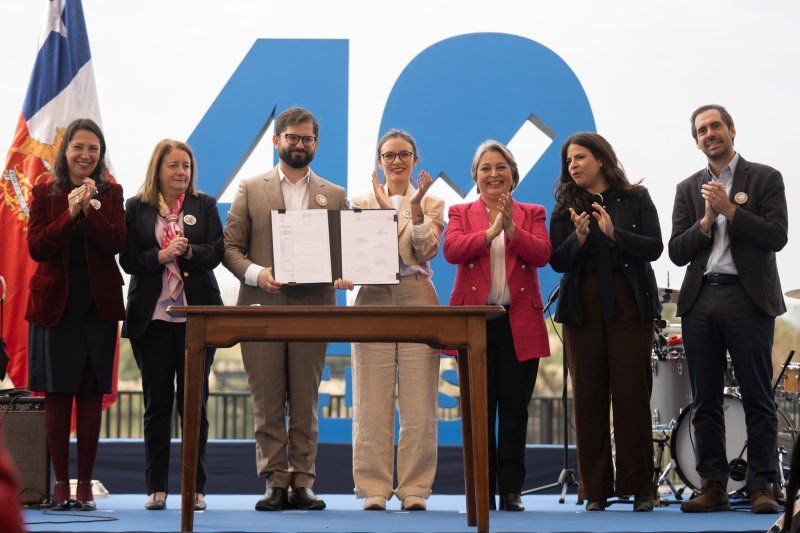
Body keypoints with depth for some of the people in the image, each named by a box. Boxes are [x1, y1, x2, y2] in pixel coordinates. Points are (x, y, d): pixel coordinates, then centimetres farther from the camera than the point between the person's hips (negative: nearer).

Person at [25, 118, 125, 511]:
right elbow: (36, 248, -7)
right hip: (55, 305, -1)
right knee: (57, 396, 2)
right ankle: (61, 482, 9)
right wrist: (71, 214, -18)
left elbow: (116, 243, -8)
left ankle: (85, 484, 9)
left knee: (91, 396, 3)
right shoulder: (44, 192, 3)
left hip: (99, 305, 1)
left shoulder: (111, 193, 6)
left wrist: (89, 210, -21)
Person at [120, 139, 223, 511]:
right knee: (157, 403, 4)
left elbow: (216, 252, 0)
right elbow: (127, 258, -1)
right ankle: (156, 487, 10)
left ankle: (196, 487, 8)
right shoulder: (136, 208, 7)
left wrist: (189, 252, -19)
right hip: (151, 316, 0)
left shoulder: (204, 205, 9)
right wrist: (161, 255, -16)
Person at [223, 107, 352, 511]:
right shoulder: (251, 190, 10)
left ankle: (302, 484, 7)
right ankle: (275, 483, 6)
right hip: (263, 307, -1)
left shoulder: (334, 196, 14)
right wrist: (255, 272, -13)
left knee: (305, 405, 3)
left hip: (312, 309, 1)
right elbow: (230, 247, 5)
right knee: (267, 403, 0)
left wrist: (344, 274, -10)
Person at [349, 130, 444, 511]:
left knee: (419, 405, -3)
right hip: (374, 303, 0)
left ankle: (414, 489, 4)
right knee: (372, 405, -2)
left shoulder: (431, 204, 12)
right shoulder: (362, 203, 14)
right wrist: (383, 208, -9)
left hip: (417, 304, 0)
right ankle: (373, 489, 4)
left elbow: (428, 251, -2)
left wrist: (415, 209, -13)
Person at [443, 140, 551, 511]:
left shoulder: (531, 214, 12)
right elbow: (451, 250, -8)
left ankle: (511, 490, 8)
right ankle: (481, 492, 8)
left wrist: (511, 228, -17)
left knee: (514, 411, 2)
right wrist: (491, 231, -18)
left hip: (520, 324, 0)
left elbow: (542, 254, -5)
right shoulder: (461, 213, 12)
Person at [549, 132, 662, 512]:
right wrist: (579, 237, -15)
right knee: (588, 396, 1)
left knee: (632, 394, -3)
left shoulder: (636, 199, 6)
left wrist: (614, 233, -17)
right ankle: (595, 489, 8)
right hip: (582, 308, 2)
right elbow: (557, 262, 3)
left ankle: (639, 487, 5)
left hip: (629, 305, -1)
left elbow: (654, 248, -4)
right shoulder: (565, 208, 9)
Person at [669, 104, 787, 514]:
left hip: (748, 299, -3)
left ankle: (762, 486, 0)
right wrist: (706, 220, -6)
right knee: (705, 401, 4)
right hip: (700, 300, 4)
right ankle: (713, 486, 9)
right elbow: (677, 253, 9)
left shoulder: (765, 178, 6)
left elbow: (777, 237, -6)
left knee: (757, 398, -3)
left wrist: (729, 209, -10)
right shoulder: (688, 189, 16)